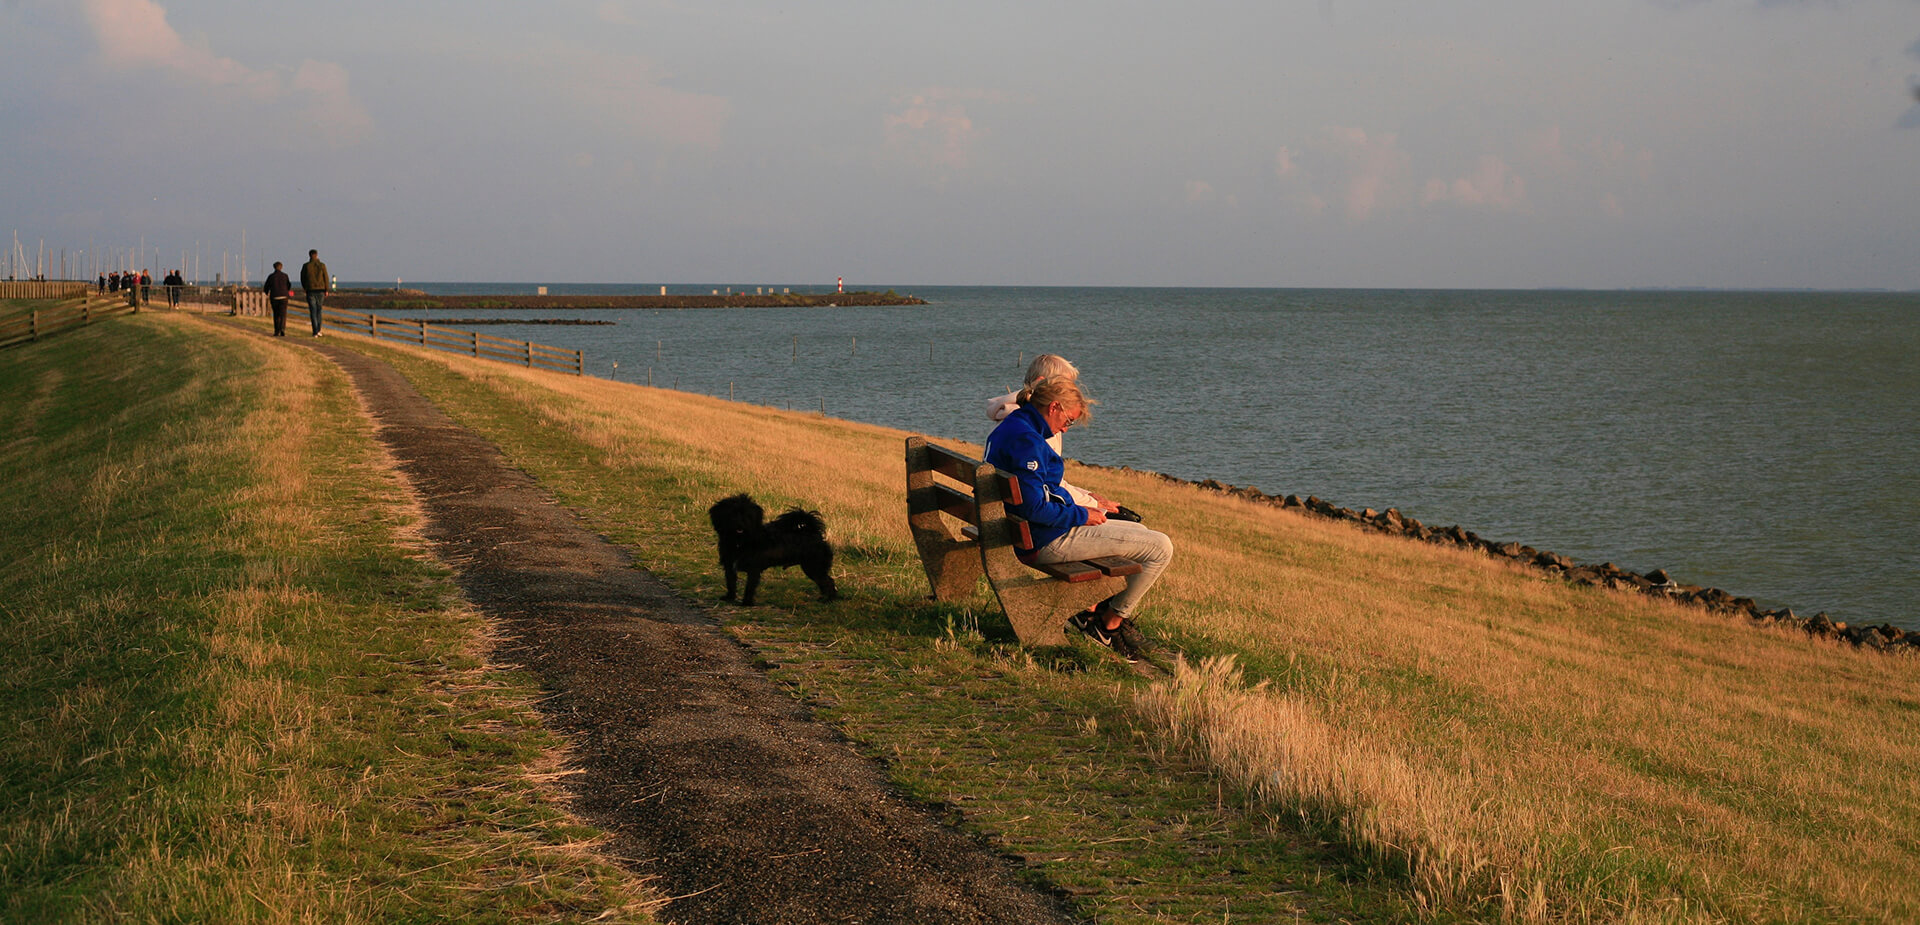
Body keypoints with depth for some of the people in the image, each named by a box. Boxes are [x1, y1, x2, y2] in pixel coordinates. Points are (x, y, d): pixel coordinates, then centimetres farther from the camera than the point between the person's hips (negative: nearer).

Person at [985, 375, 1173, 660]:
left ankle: (1091, 610, 24)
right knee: (1161, 548, -8)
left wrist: (1077, 510, 11)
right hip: (1046, 541, -11)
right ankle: (1111, 623, 7)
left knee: (1138, 531, 27)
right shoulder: (1025, 439, -22)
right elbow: (1035, 506, -27)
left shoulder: (1009, 429, 12)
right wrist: (1080, 515, -14)